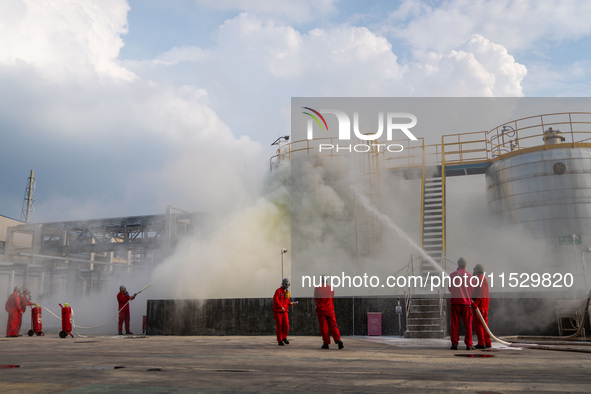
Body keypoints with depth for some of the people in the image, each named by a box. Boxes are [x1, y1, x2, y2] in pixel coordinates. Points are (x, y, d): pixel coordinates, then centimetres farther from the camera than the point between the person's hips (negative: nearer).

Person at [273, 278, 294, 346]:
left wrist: (290, 303, 0)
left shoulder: (287, 292, 11)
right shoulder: (278, 291, -9)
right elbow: (275, 300, -20)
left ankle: (284, 338, 18)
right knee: (279, 326, -3)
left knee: (286, 325, -4)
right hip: (277, 311, -5)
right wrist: (281, 307, -30)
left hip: (284, 311, 5)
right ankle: (280, 341, 6)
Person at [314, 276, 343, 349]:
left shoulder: (317, 289, -6)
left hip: (321, 310, -2)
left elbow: (315, 298, 7)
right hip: (330, 310, 2)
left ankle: (326, 343, 2)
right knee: (333, 326, 3)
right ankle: (338, 340, -13)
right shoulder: (331, 288, 1)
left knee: (323, 327, 3)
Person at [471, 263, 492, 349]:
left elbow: (478, 293, -21)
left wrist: (474, 304, -23)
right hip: (485, 305, 10)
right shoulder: (484, 279, 18)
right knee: (484, 324, 13)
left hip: (479, 304, -10)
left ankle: (481, 343, -8)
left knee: (477, 324, -6)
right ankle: (487, 343, 14)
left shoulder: (478, 279, -13)